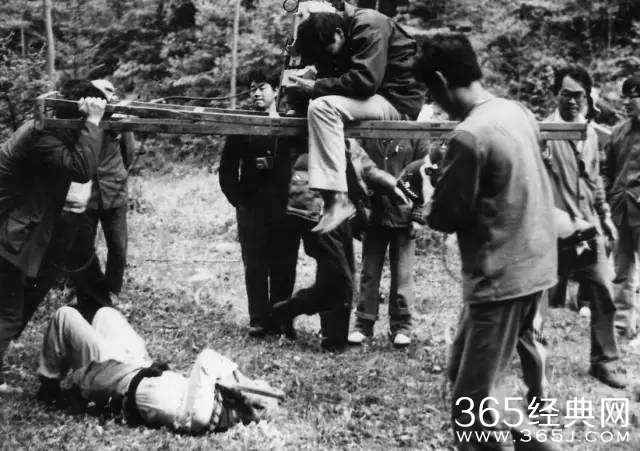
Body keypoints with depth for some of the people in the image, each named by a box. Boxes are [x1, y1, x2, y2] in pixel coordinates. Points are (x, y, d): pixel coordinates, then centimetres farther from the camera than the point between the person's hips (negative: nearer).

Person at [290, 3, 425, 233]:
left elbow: (365, 80, -27)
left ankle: (337, 200, -29)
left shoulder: (369, 27, -18)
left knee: (322, 108, -26)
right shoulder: (329, 42, 8)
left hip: (398, 99, -10)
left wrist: (316, 87, -22)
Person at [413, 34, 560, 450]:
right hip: (536, 266, 9)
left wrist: (429, 195, 8)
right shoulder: (519, 112, 5)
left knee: (471, 404, 1)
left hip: (501, 277, -9)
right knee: (465, 367, 22)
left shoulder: (468, 136, -20)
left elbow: (446, 217, -12)